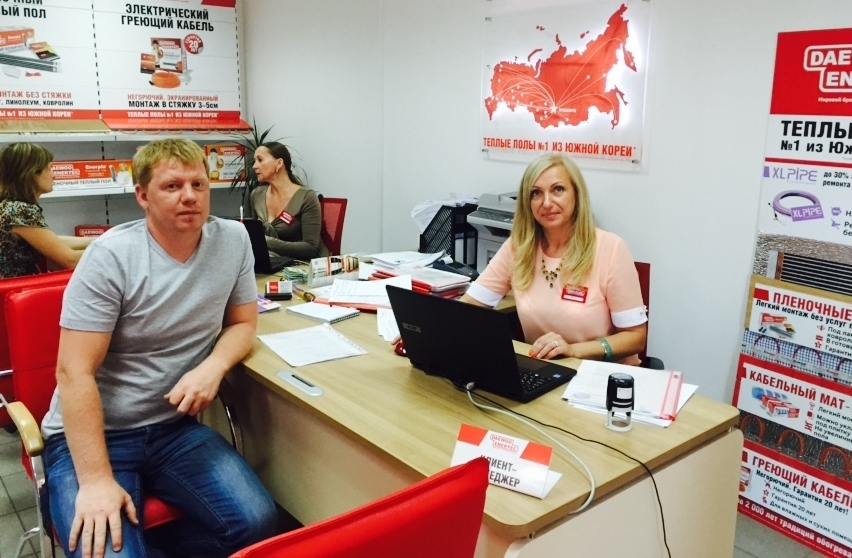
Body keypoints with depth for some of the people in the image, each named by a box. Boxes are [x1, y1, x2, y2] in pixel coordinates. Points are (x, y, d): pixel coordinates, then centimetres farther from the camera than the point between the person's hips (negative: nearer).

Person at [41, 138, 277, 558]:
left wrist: (214, 366, -14)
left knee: (256, 521, -14)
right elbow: (75, 372, -17)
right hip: (93, 432, -4)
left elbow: (243, 323, 8)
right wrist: (96, 479, -23)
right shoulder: (111, 256, -16)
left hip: (175, 427, 4)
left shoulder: (233, 240, -4)